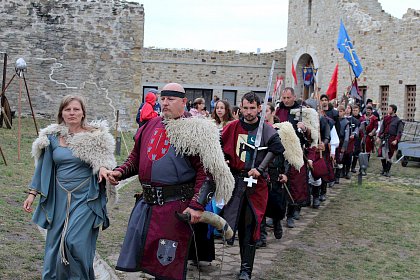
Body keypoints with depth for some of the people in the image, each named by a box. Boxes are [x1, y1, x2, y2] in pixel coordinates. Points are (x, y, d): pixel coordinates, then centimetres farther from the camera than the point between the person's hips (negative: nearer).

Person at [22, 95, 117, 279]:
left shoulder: (95, 137, -3)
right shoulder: (52, 137, 6)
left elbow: (103, 163, 1)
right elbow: (43, 167, 11)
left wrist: (103, 169, -23)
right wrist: (32, 193, 8)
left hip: (85, 198, -4)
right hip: (59, 199, 4)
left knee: (75, 242, -14)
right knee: (55, 244, 7)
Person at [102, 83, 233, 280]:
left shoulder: (194, 130, -7)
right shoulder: (149, 127, 12)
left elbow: (207, 171, -13)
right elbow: (135, 159, 23)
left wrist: (197, 205, -20)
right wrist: (119, 172, 3)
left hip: (175, 207, -6)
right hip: (146, 203, 7)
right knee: (134, 261, 12)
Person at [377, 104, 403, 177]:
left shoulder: (398, 121, -2)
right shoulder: (386, 118, 12)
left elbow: (399, 132, -5)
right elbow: (382, 128, 15)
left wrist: (396, 140, -16)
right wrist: (379, 137, 8)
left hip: (392, 140, -4)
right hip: (384, 138, 4)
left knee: (389, 156, 0)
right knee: (382, 155, 3)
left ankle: (387, 171, 10)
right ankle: (384, 169, 21)